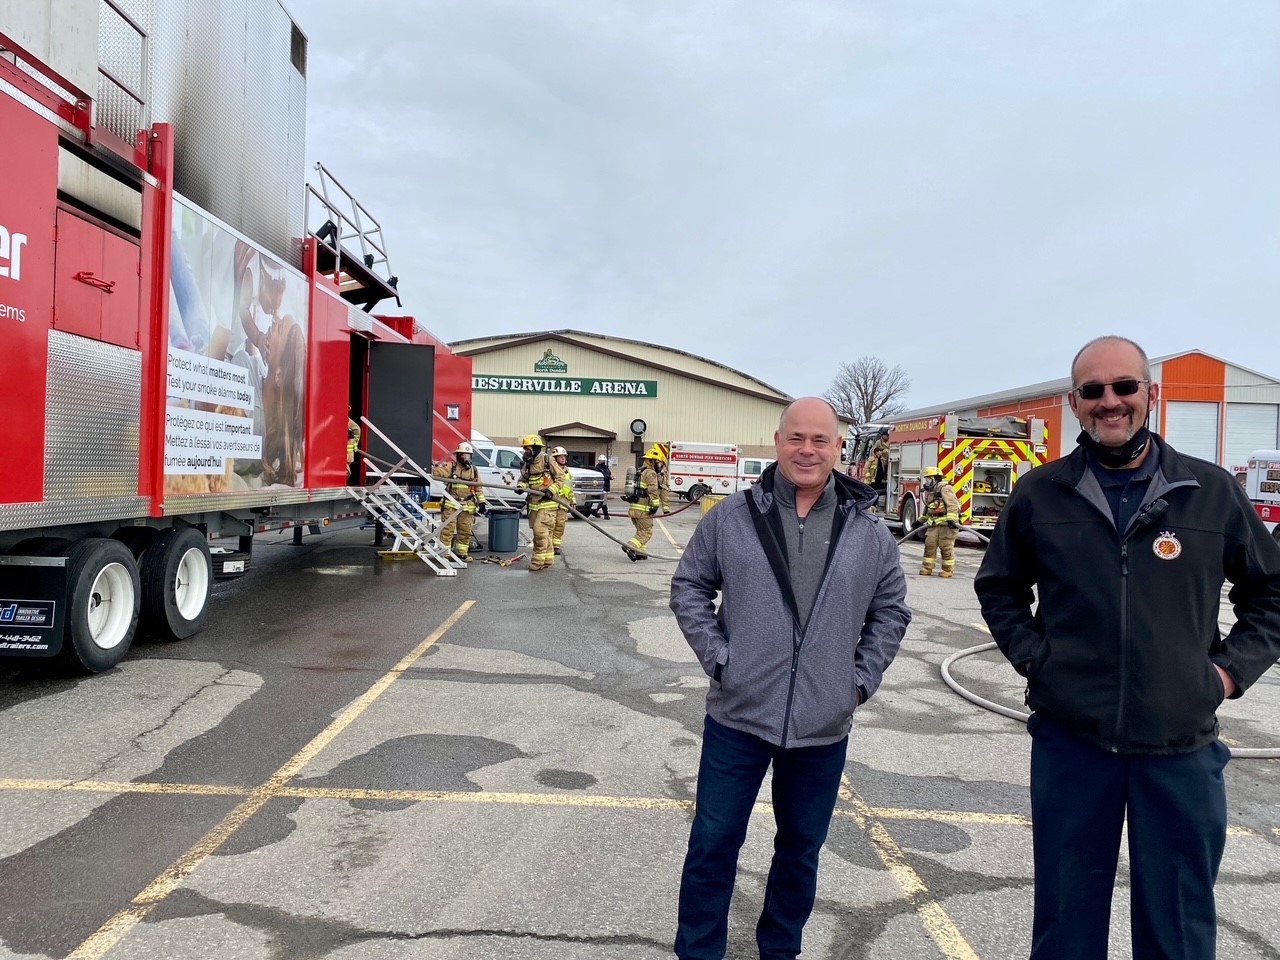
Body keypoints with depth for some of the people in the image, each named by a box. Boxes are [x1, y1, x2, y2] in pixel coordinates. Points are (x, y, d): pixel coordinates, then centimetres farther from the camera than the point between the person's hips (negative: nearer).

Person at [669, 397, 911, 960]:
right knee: (712, 845, 9)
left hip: (824, 726, 2)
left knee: (801, 850, 18)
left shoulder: (868, 533, 0)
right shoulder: (731, 518, -4)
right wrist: (717, 658, -5)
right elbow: (689, 587, 3)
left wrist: (862, 678, 3)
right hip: (738, 716, -1)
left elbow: (890, 610, 11)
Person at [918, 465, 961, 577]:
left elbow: (952, 505, -21)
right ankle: (926, 568, 9)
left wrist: (951, 520, -29)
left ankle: (948, 570, 6)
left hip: (946, 525, -8)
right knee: (929, 545, 4)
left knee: (946, 548, -3)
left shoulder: (944, 488, -10)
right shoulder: (929, 492, 18)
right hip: (934, 525, 8)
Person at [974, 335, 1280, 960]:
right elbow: (998, 587, 13)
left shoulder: (1212, 492, 1)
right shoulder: (1038, 495, 0)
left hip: (1183, 748, 1)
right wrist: (1030, 655, 0)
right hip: (1069, 740, 0)